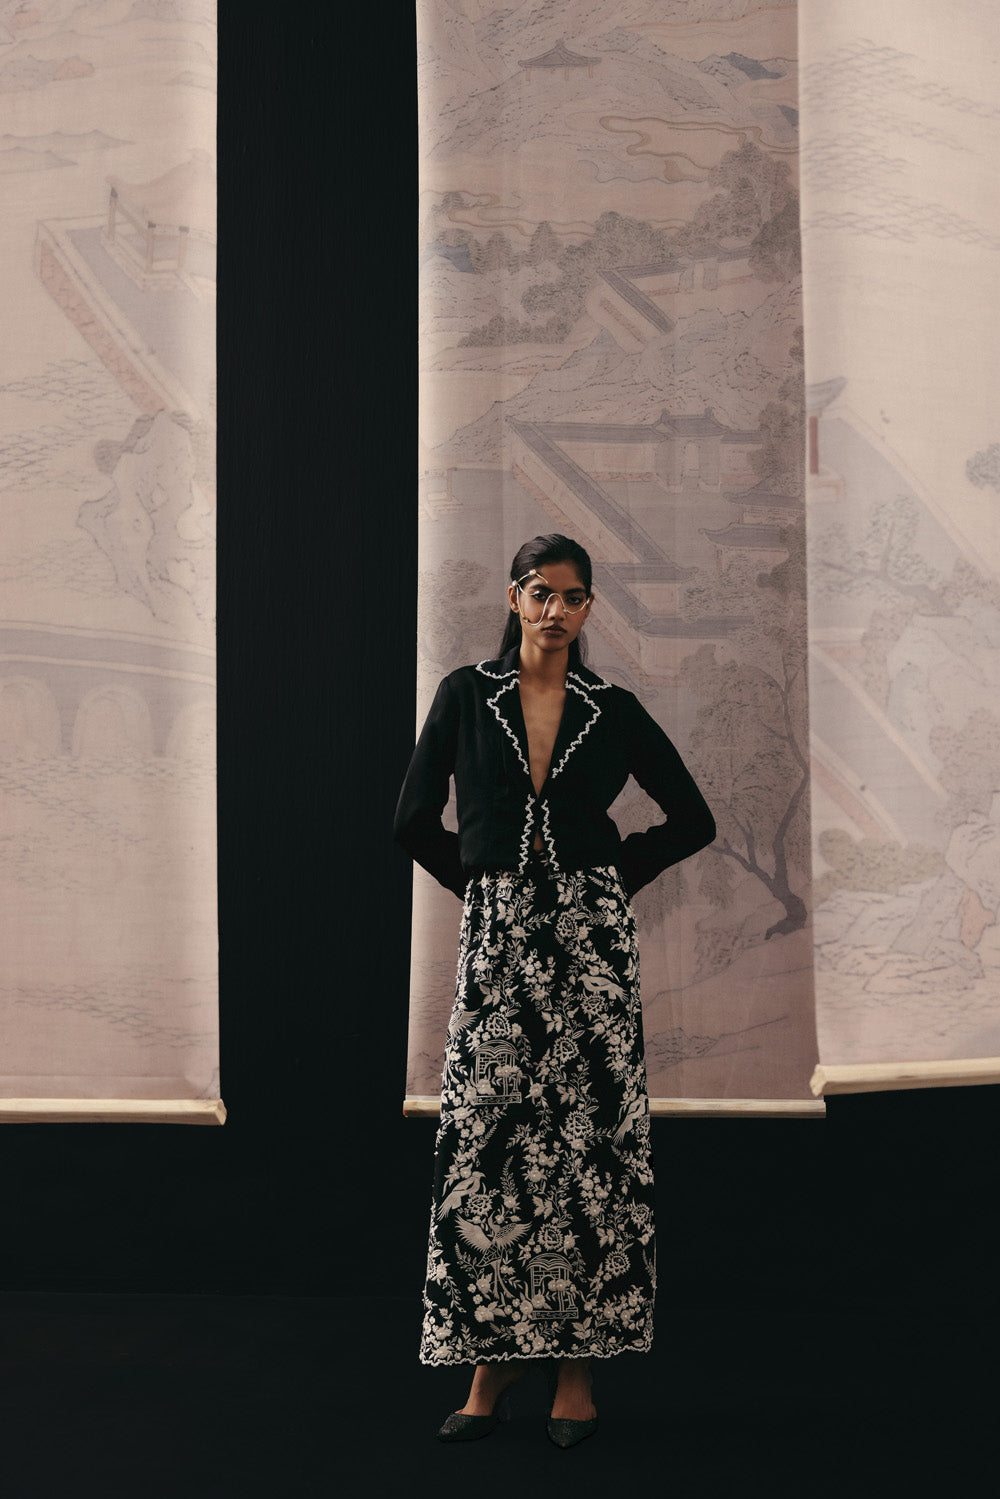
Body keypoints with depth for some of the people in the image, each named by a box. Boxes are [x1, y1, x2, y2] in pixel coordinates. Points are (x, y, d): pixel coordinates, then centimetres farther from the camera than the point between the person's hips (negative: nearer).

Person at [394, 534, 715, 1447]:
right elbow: (415, 821, 9)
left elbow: (693, 821, 12)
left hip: (591, 940, 0)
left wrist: (614, 879, 5)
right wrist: (482, 884, 7)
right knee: (487, 1142, -3)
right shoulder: (466, 695, 5)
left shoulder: (614, 711, 5)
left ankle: (576, 1365, 6)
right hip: (497, 941, 0)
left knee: (589, 1142, -2)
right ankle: (494, 1359, 7)